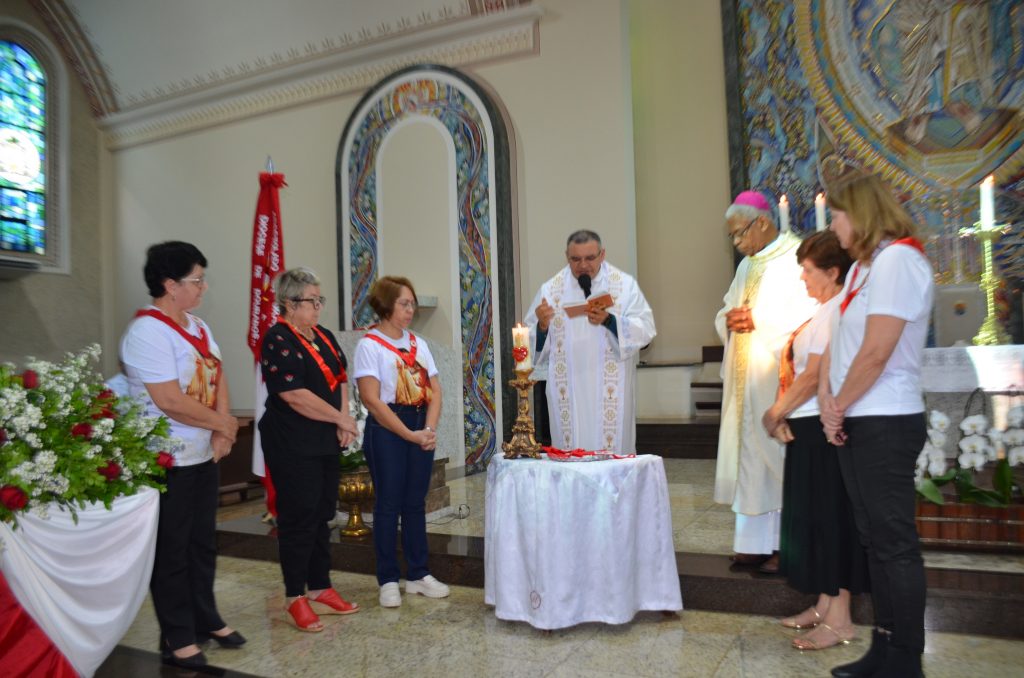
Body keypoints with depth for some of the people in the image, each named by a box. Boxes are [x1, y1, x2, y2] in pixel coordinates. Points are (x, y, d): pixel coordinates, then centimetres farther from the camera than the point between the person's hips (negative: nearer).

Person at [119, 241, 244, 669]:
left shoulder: (197, 327, 9)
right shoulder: (147, 331, -19)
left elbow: (218, 378, 8)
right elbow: (170, 400, -25)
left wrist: (223, 432, -7)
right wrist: (224, 424, -12)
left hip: (204, 455, 8)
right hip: (168, 461, -8)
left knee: (203, 542, 18)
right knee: (172, 550, 6)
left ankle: (206, 620, 33)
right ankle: (178, 638, 20)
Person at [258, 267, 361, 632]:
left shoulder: (323, 336, 12)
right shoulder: (278, 339, -13)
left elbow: (340, 380, 13)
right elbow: (295, 396, -21)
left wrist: (343, 421, -3)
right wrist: (341, 418, -13)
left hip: (325, 443, 8)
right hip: (293, 447, -8)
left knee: (322, 516, 14)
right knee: (299, 518, 0)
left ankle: (321, 589, 26)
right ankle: (295, 599, 13)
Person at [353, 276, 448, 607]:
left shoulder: (418, 343, 10)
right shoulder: (369, 345, -7)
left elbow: (434, 389, 6)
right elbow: (372, 399, -15)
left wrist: (430, 429, -9)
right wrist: (410, 435, -16)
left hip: (421, 429, 5)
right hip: (386, 430, -5)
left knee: (415, 503, 12)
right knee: (388, 504, 3)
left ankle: (418, 574, 23)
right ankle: (388, 580, 16)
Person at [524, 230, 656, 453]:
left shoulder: (625, 285, 3)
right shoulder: (551, 289, 6)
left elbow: (645, 329, -6)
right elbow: (532, 341, 5)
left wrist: (609, 321, -21)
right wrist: (542, 326, -16)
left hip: (611, 393, -1)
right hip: (569, 394, 1)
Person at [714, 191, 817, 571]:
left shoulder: (796, 258, -6)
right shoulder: (746, 265, 19)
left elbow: (808, 315, -17)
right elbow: (724, 315, 19)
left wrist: (758, 321, -15)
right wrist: (730, 321, -3)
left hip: (778, 379, -8)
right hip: (746, 380, 8)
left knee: (780, 456, -4)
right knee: (749, 457, 7)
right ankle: (756, 541, 14)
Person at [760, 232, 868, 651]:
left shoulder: (834, 311, -15)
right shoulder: (825, 311, 16)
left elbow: (814, 376, -19)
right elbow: (803, 372, 14)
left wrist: (776, 414, -8)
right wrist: (783, 415, 1)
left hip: (822, 427, -10)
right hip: (808, 426, 10)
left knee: (830, 516, -2)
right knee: (816, 515, 14)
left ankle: (839, 618, 8)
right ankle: (825, 603, 26)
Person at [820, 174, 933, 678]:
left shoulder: (897, 258, -14)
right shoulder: (861, 266, 15)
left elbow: (876, 353, -20)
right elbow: (837, 340, 14)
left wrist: (840, 407, -8)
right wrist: (827, 399, 0)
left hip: (885, 423, -9)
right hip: (855, 422, 9)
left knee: (895, 543, 0)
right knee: (874, 539, 14)